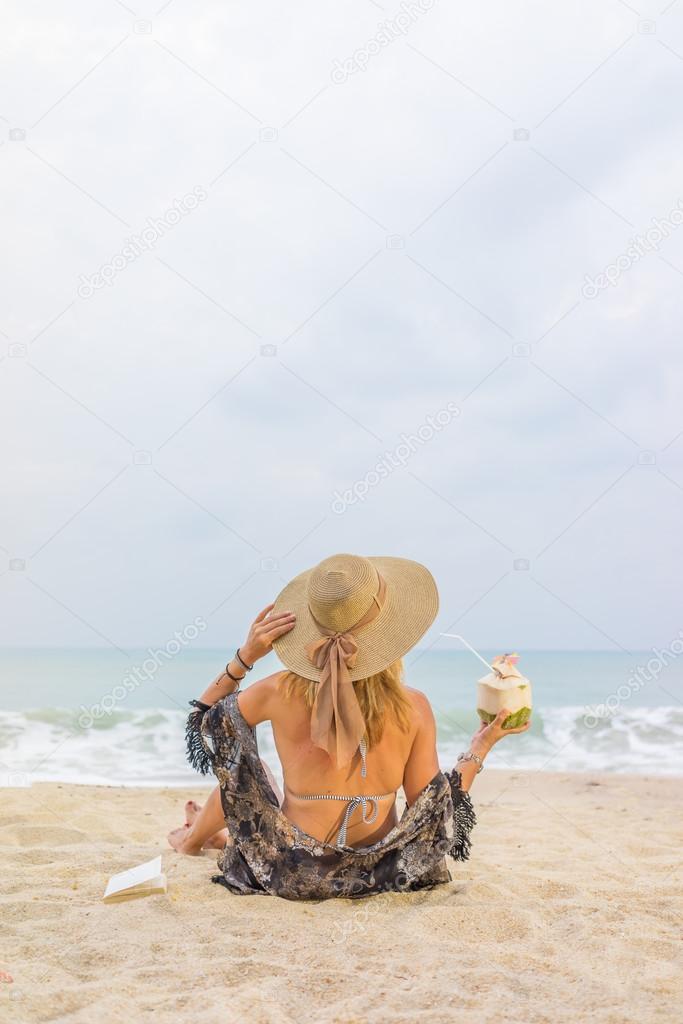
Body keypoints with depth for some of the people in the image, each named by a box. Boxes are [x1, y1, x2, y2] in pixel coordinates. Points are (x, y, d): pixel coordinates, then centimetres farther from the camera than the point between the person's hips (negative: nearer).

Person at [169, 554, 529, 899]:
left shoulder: (280, 693, -18)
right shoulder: (413, 708, -16)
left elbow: (207, 718, 1)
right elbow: (433, 811, -9)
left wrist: (244, 657, -5)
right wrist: (481, 747, -1)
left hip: (291, 875, -2)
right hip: (378, 873, 2)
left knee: (242, 768, 25)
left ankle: (193, 839, 54)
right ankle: (224, 837, 57)